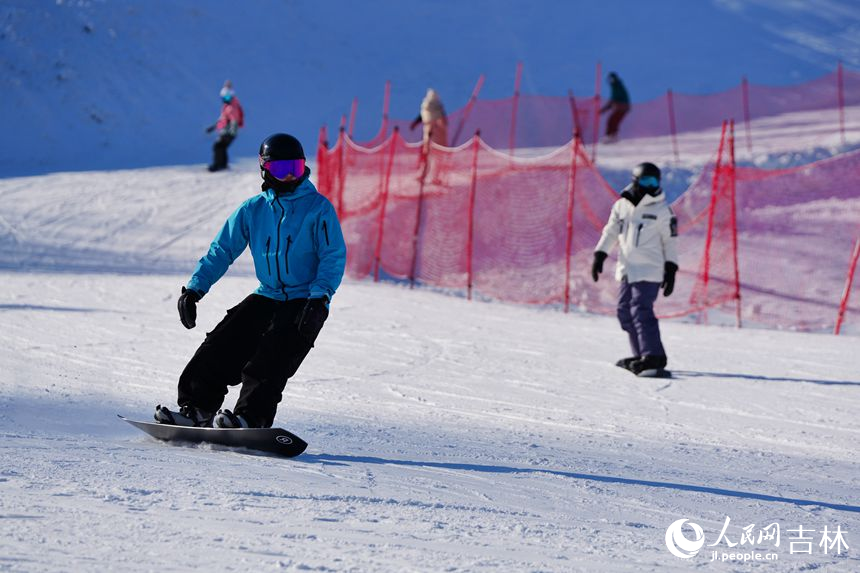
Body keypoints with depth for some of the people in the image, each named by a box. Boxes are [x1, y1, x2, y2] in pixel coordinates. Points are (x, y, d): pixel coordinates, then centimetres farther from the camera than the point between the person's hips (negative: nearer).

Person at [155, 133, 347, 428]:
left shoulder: (318, 208, -5)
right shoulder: (253, 210, 8)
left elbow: (334, 257, -9)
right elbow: (222, 250, 11)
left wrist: (319, 298, -24)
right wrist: (194, 288, 0)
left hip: (307, 302, -5)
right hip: (266, 297, 5)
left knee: (272, 355, -23)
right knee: (222, 345, -9)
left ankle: (252, 417, -32)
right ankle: (198, 408, -6)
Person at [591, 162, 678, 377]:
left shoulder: (662, 210, -2)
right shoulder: (622, 205, 8)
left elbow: (671, 241, 2)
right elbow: (610, 231, 16)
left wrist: (670, 270, -3)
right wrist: (599, 255, 6)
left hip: (649, 271, -6)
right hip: (627, 270, 6)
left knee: (641, 311, -17)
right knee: (625, 311, 5)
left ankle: (654, 357, -17)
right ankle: (642, 355, 15)